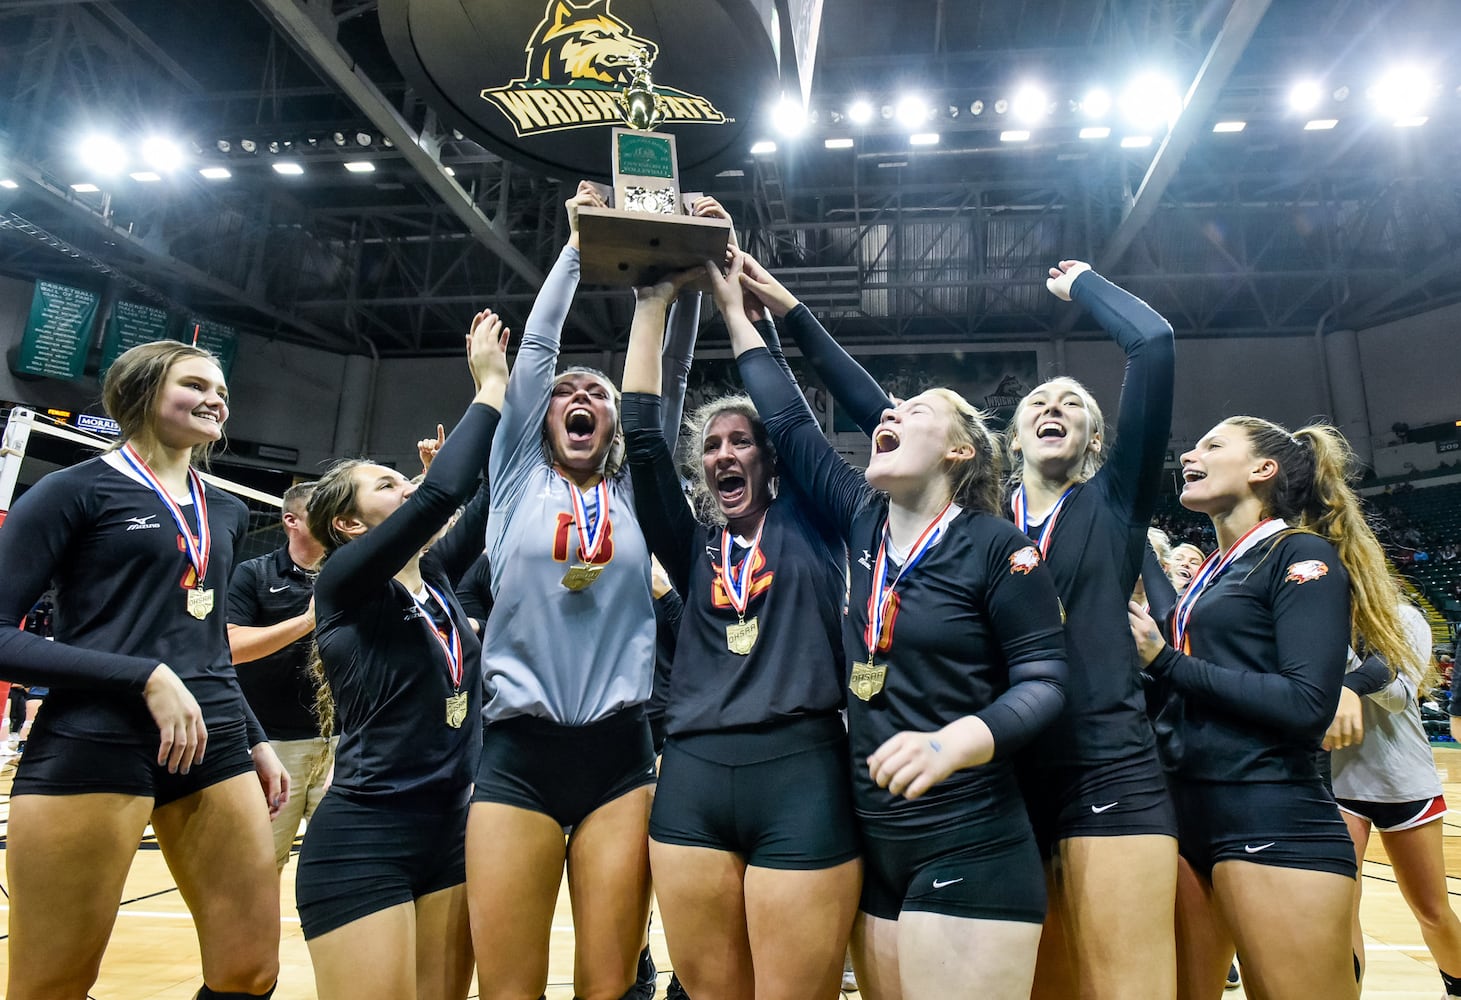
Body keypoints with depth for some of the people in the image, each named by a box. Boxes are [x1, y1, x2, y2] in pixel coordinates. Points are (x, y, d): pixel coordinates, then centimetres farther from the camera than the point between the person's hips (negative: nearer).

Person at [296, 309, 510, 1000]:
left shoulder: (434, 575, 9)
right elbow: (439, 496, -23)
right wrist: (491, 385, -14)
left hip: (451, 830, 7)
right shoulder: (344, 580, -10)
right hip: (363, 842, -7)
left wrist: (506, 387, 1)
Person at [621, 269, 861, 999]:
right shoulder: (694, 548, 13)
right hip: (693, 781, 3)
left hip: (801, 776, -3)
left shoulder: (807, 525, 9)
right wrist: (652, 303, 9)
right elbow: (641, 435, 7)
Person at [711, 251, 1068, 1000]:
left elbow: (1044, 679, -9)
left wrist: (955, 742, -28)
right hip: (872, 846, 6)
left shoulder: (995, 545, -8)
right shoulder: (863, 521, 6)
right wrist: (735, 312, 15)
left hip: (969, 853, -5)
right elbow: (789, 423, 10)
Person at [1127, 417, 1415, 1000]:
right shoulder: (1211, 572, 16)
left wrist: (1166, 662, -15)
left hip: (1274, 825, -8)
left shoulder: (1303, 555, -5)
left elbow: (1308, 704, -19)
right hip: (1185, 814, 8)